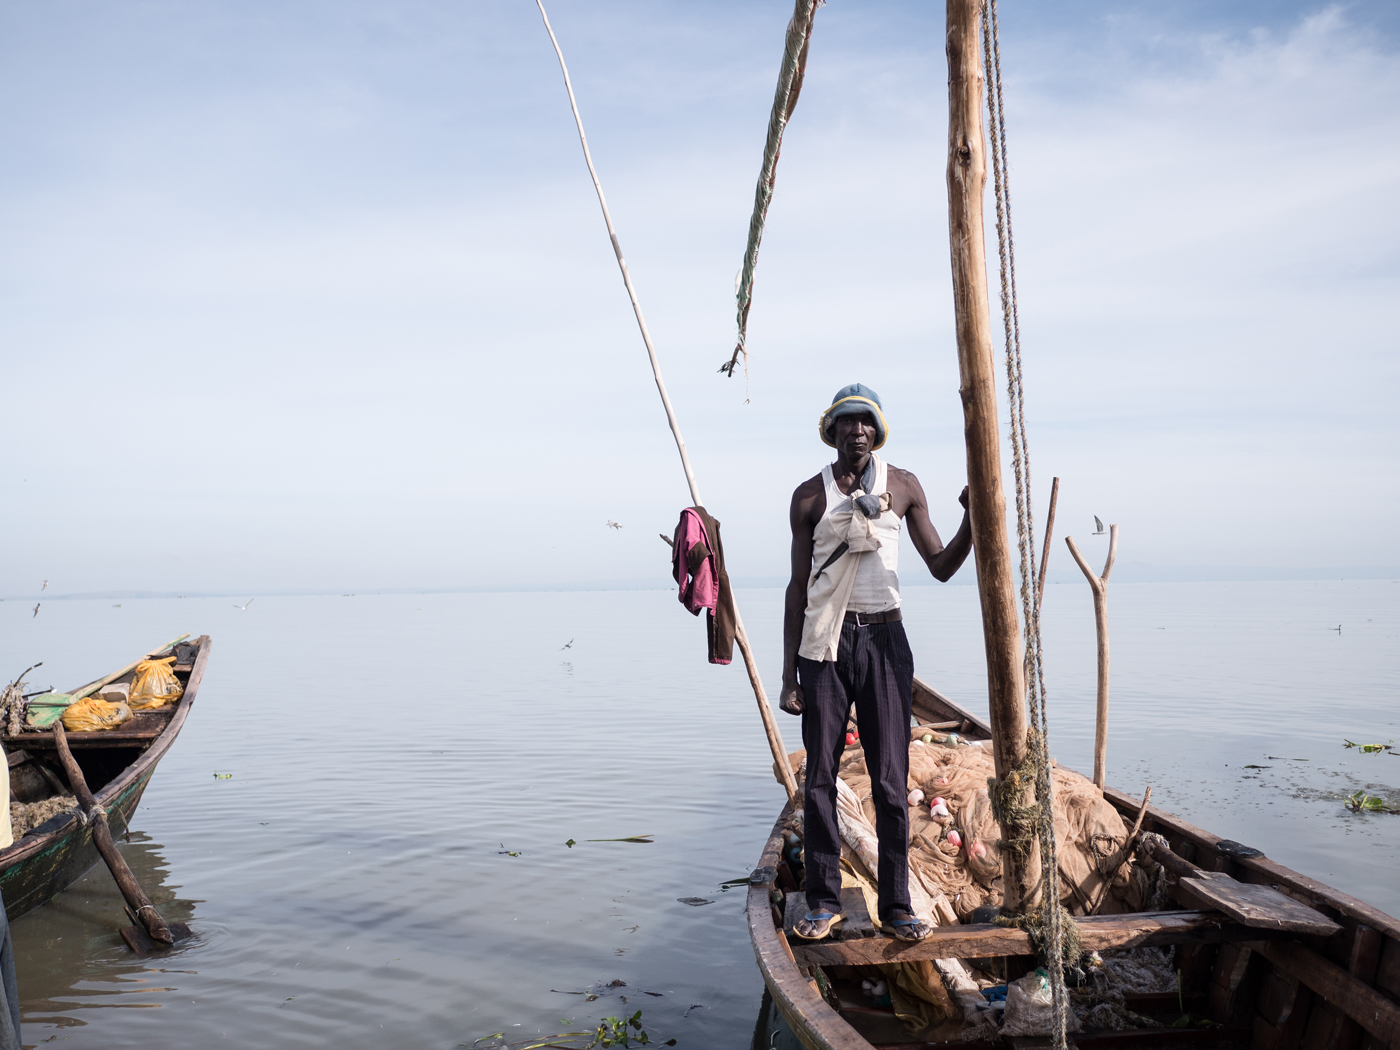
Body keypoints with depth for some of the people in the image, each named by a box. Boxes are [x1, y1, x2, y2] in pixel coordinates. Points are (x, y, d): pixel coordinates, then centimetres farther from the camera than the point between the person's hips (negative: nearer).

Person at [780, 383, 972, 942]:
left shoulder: (903, 487, 7)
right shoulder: (810, 495, 4)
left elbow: (941, 567, 9)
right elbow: (798, 587, 4)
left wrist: (972, 522, -11)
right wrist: (789, 674, 1)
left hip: (883, 639, 0)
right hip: (824, 641, 0)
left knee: (890, 780, 2)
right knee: (820, 776, 4)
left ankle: (896, 905, 13)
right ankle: (824, 901, 17)